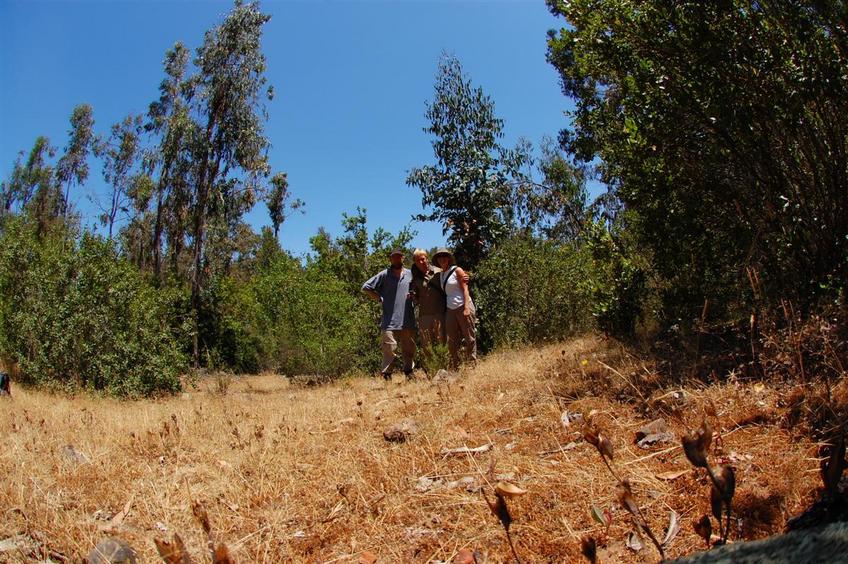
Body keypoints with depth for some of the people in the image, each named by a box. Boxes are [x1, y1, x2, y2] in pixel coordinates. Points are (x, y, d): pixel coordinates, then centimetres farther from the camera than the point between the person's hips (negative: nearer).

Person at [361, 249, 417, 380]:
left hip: (408, 321, 3)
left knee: (409, 349, 11)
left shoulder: (410, 274, 8)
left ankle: (409, 374, 25)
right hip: (389, 321, -3)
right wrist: (380, 298, -2)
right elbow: (366, 287, 2)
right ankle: (387, 377, 2)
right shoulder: (384, 275, 0)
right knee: (389, 350, -7)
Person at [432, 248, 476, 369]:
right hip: (450, 309, 6)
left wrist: (466, 308, -17)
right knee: (452, 341, 3)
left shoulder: (457, 270, -2)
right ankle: (454, 368, 10)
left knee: (470, 338, -2)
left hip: (463, 307, -6)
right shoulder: (440, 274, 14)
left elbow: (465, 289, -7)